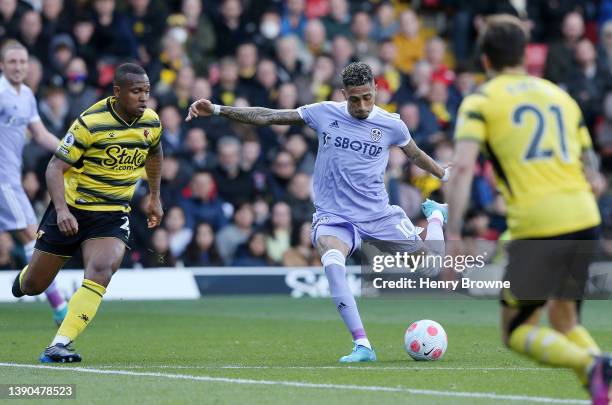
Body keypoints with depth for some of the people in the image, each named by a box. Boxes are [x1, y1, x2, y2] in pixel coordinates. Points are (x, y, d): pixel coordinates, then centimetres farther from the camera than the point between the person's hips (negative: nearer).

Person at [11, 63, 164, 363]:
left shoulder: (151, 122, -3)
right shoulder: (90, 122, -19)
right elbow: (55, 167, -20)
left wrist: (154, 197, 24)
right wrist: (61, 210, -33)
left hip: (113, 214, 2)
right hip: (71, 211, -2)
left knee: (101, 271, -27)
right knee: (33, 286, 8)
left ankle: (60, 344, -26)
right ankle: (23, 279, 47)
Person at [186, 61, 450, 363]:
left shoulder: (391, 124, -2)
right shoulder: (325, 114, -4)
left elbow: (416, 155, 19)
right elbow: (267, 117, -1)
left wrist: (446, 176, 29)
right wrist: (216, 110, -6)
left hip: (379, 215, 2)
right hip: (334, 216, -2)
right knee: (332, 261, -35)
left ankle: (434, 215, 38)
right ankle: (362, 346, -35)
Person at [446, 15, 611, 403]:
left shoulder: (480, 101, 6)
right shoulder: (561, 96, 21)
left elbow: (463, 167, -8)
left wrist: (452, 234, -11)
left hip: (535, 224, -5)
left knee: (517, 330, 7)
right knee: (565, 320, 22)